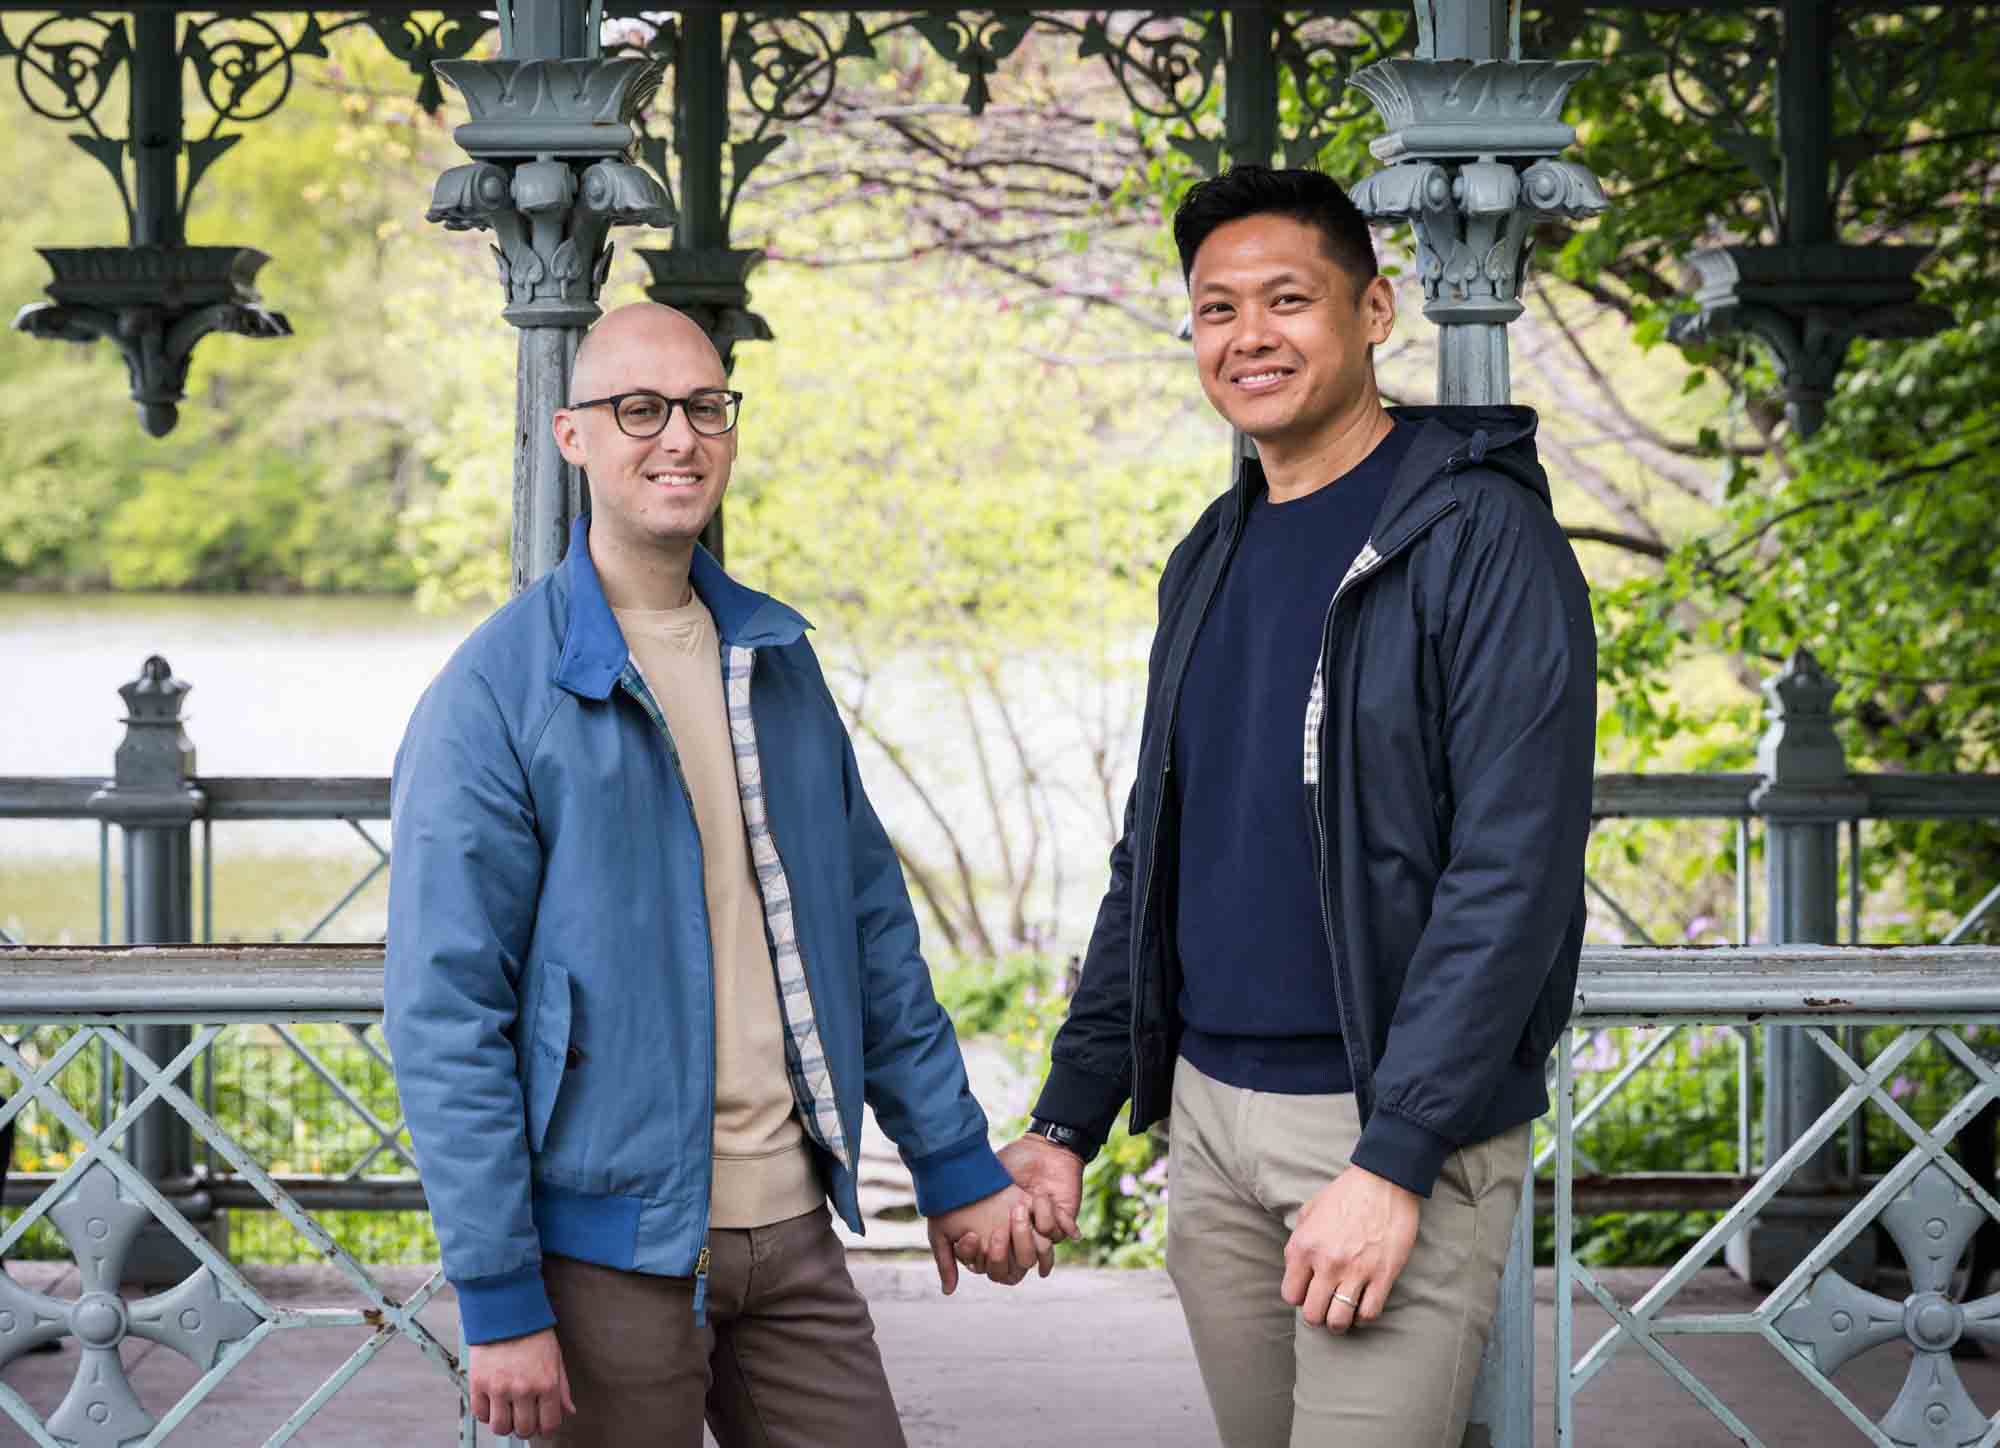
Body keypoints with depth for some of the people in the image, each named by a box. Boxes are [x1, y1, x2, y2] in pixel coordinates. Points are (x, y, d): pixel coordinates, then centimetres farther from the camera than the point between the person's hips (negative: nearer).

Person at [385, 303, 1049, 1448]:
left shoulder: (776, 658, 10)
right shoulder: (496, 696, -9)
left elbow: (873, 928, 17)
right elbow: (447, 1016, -12)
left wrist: (956, 1164, 14)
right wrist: (500, 1298, -15)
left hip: (793, 1229, 5)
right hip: (610, 1249, -5)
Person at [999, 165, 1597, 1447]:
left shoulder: (1478, 536, -10)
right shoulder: (1210, 562, 14)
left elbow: (1512, 873, -16)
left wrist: (1395, 1160, -22)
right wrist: (1069, 1118, 13)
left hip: (1400, 1123, -7)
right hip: (1210, 1115, 7)